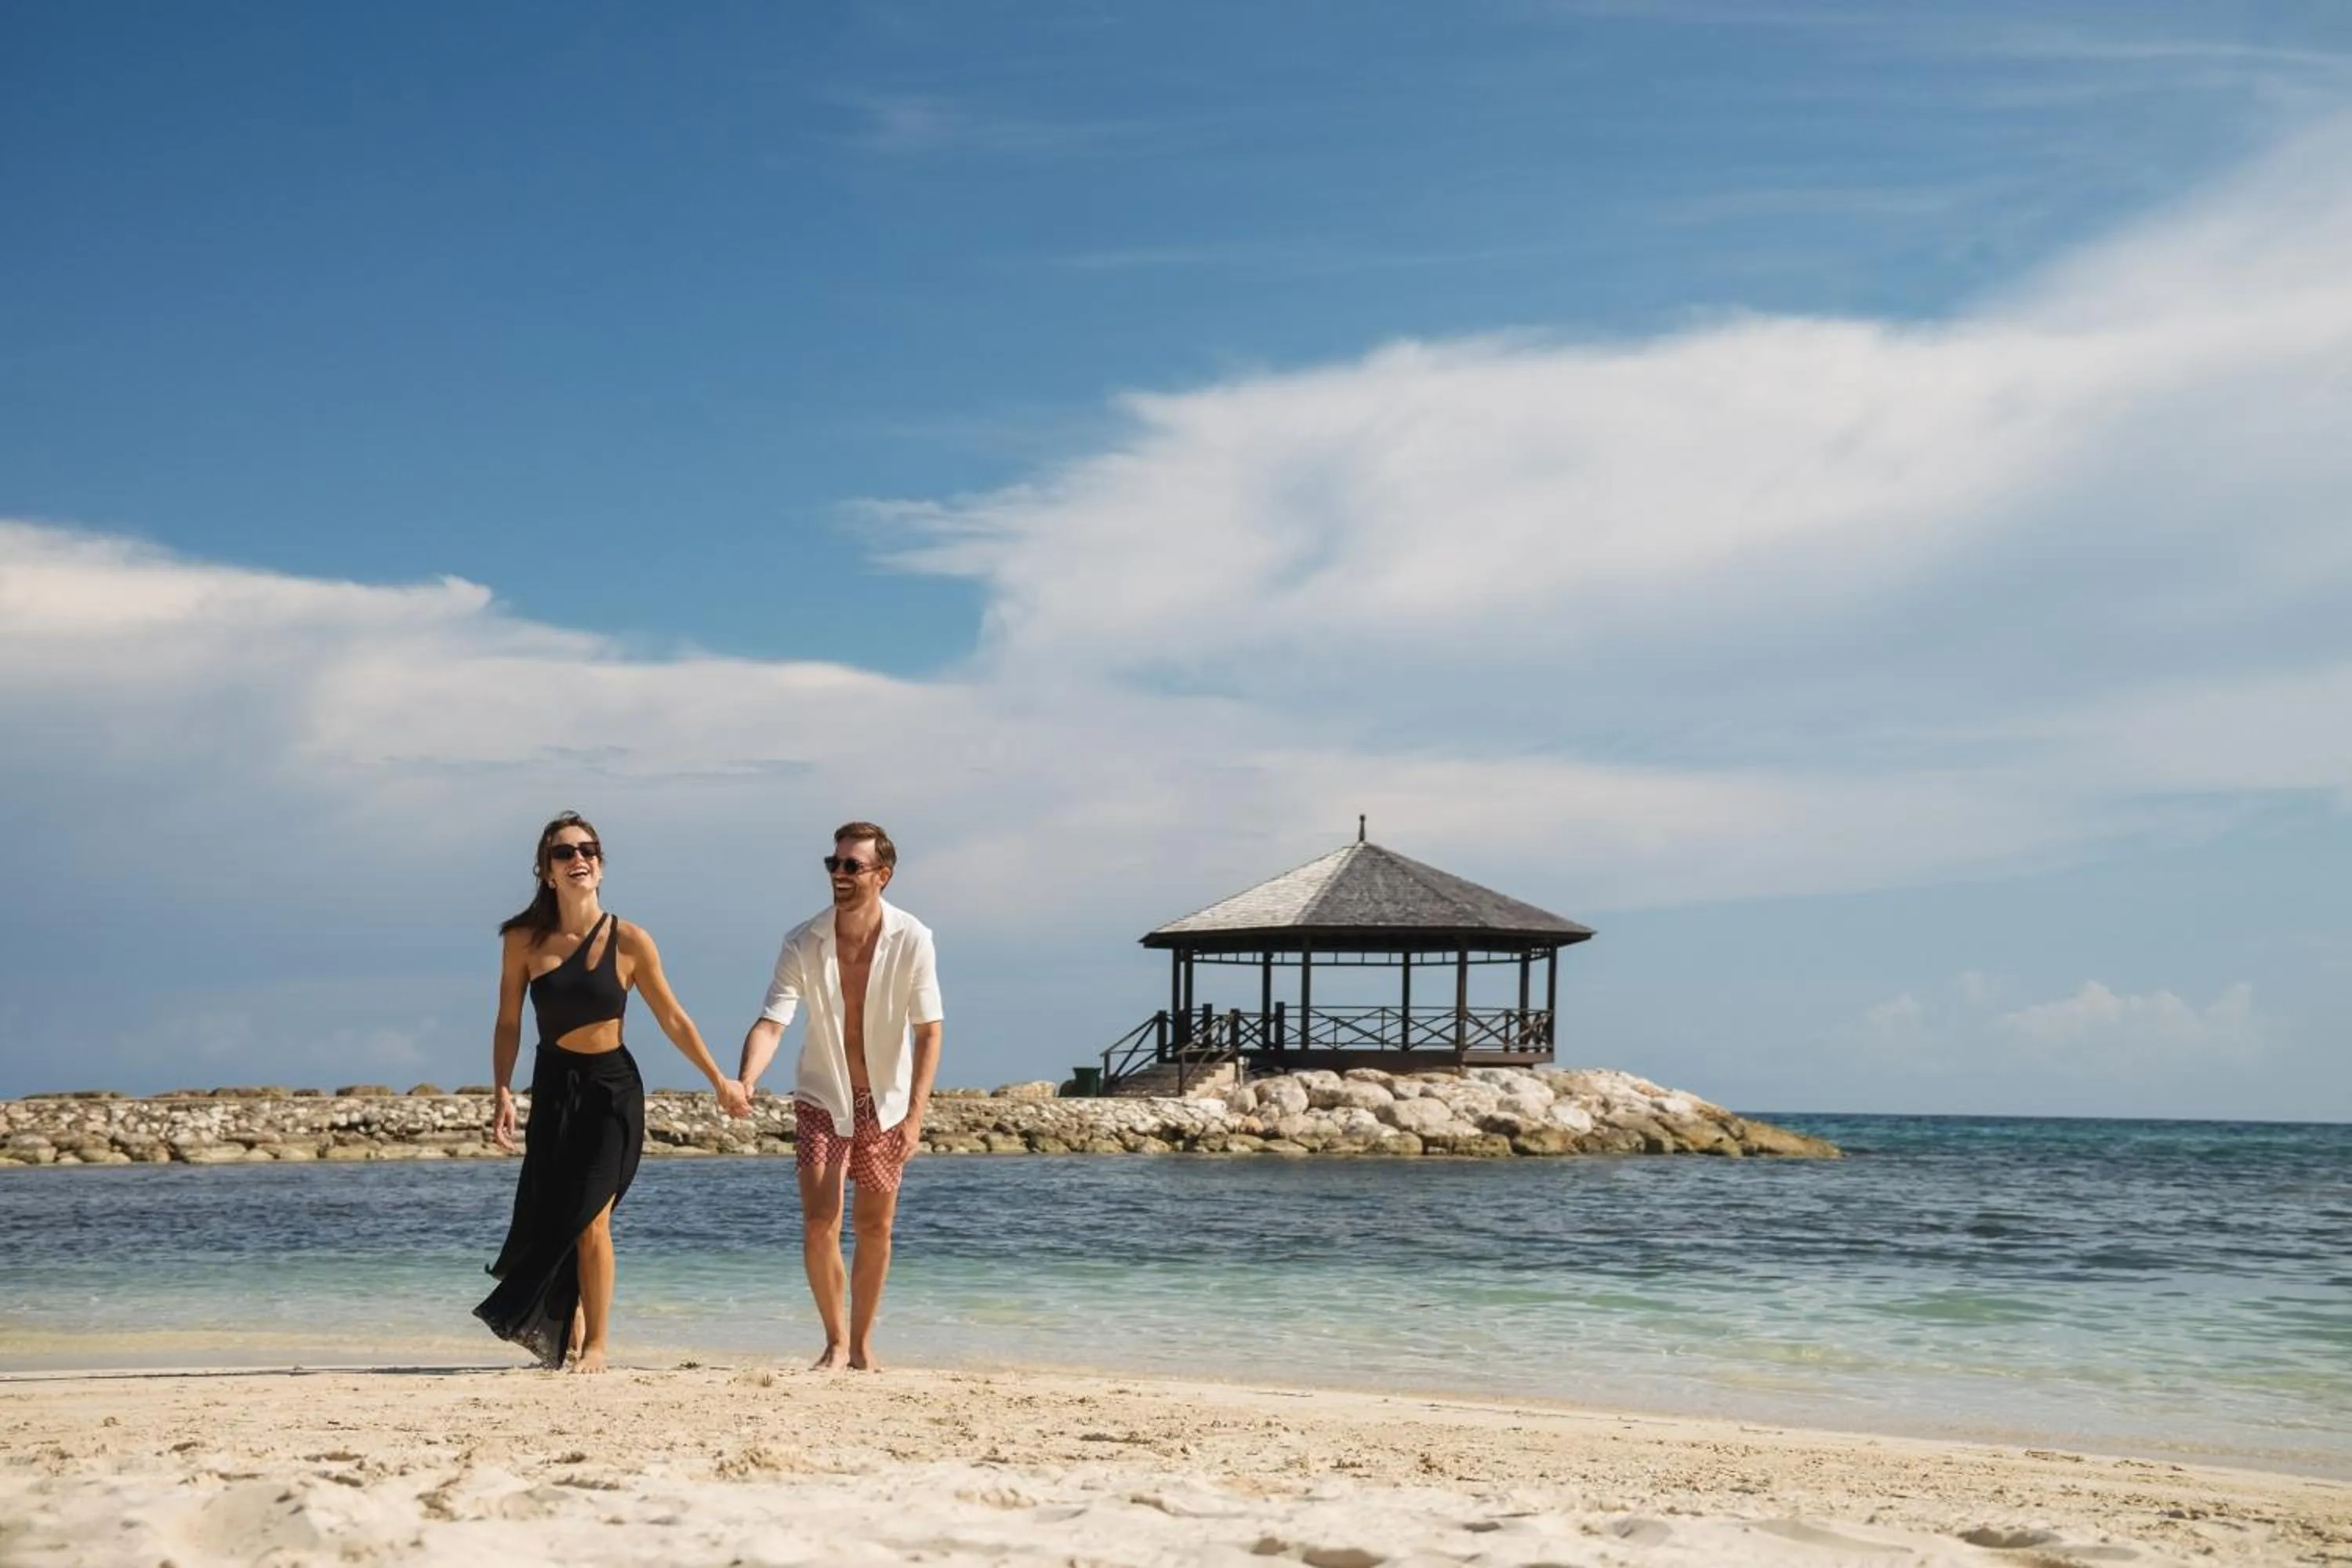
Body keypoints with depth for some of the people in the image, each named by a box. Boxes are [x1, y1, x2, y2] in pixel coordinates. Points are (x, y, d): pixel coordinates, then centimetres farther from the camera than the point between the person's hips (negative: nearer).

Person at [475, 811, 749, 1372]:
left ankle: (594, 1344, 3)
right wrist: (503, 1093, -7)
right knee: (547, 1215, 4)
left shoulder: (629, 941, -9)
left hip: (612, 1088, -2)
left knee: (589, 1219, -10)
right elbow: (508, 1024, 3)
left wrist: (720, 1082, 5)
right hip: (553, 1087, 2)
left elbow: (672, 1019, 1)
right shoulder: (524, 940, -5)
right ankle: (568, 1328, 26)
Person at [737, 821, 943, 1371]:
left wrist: (915, 1114, -21)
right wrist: (745, 1082, -38)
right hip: (822, 1098, 0)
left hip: (886, 1101, 0)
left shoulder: (912, 940, -16)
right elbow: (772, 1022, -19)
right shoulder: (803, 943, -14)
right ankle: (835, 1340, 9)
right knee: (819, 1226, -9)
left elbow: (928, 1031, -14)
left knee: (875, 1229, 7)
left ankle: (862, 1342, 23)